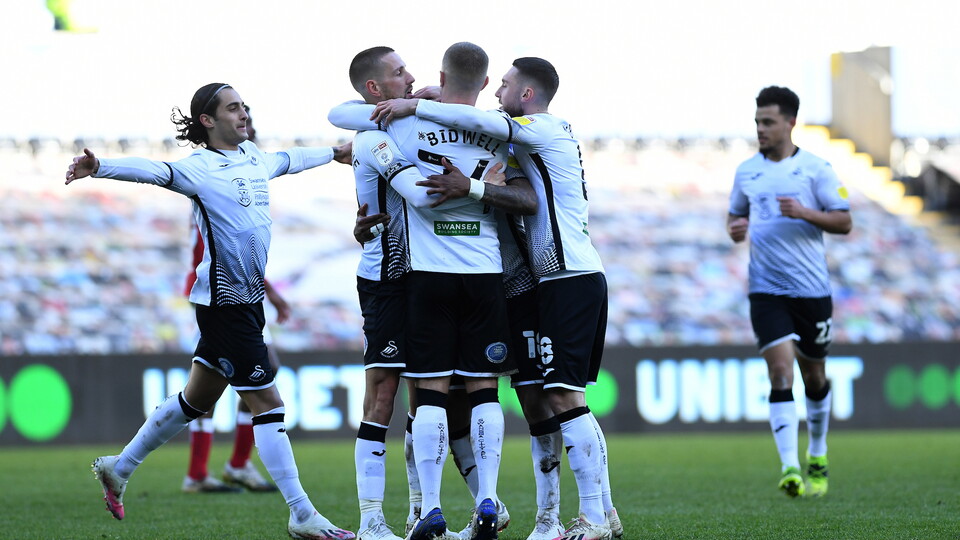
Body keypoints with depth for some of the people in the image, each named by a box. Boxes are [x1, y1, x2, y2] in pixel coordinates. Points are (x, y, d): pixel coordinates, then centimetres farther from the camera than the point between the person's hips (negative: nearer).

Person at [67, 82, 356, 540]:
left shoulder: (253, 156, 12)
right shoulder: (199, 168, -13)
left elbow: (287, 160, 33)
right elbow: (154, 171, -30)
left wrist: (333, 153, 51)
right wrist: (99, 168, -48)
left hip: (249, 298, 9)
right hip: (225, 300, -9)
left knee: (197, 399, 17)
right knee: (267, 403, -6)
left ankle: (118, 468, 32)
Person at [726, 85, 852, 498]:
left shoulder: (815, 168, -3)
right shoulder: (746, 171, 7)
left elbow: (844, 222, -3)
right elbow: (736, 214, 21)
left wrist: (805, 213, -19)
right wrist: (735, 228, -2)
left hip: (812, 289, -1)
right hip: (766, 290, 1)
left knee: (814, 377, 12)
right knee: (780, 371, -15)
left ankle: (817, 457, 34)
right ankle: (789, 468, -22)